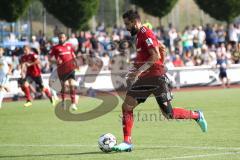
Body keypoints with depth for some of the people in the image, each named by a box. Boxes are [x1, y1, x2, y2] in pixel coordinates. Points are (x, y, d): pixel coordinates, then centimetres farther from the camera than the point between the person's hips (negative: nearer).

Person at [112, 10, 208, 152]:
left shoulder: (146, 33, -13)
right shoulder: (140, 34, 15)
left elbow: (156, 56, -22)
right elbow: (162, 48, 23)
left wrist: (139, 71, -24)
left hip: (157, 77, -9)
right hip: (145, 79, 9)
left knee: (169, 114, -3)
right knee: (127, 106, -2)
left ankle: (197, 116, 20)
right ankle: (127, 142, -2)